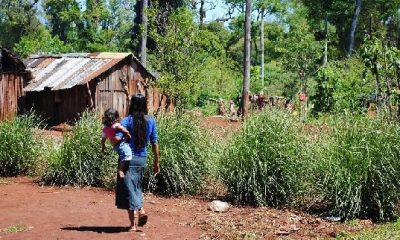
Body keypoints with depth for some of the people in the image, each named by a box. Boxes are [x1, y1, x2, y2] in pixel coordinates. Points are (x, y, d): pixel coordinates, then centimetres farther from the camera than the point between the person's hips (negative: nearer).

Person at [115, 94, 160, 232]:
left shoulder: (127, 120, -10)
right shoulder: (151, 121, 1)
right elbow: (154, 143, 5)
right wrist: (156, 162, 13)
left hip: (129, 158, -4)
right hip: (142, 159, 4)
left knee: (129, 189, 3)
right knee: (137, 187, 25)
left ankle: (133, 224, 3)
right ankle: (141, 209, 3)